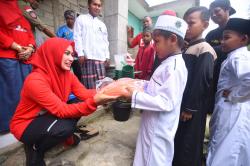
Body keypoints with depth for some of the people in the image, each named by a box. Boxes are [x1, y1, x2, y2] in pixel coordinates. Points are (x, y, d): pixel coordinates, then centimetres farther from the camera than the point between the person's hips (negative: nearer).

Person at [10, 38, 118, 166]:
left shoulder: (67, 74, -10)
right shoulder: (35, 80, -31)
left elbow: (84, 94, -19)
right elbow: (61, 110, -36)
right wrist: (94, 102, -49)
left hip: (47, 117, 6)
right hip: (26, 125, -6)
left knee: (79, 104, -12)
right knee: (65, 127, -32)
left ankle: (67, 135, 10)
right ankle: (35, 149, 1)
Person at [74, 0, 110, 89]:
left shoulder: (102, 25, 26)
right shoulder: (81, 19, 14)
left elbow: (106, 41, 21)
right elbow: (77, 37, 3)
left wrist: (107, 57, 9)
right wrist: (80, 54, -10)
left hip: (101, 58, 4)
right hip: (87, 57, -4)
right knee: (90, 85, -9)